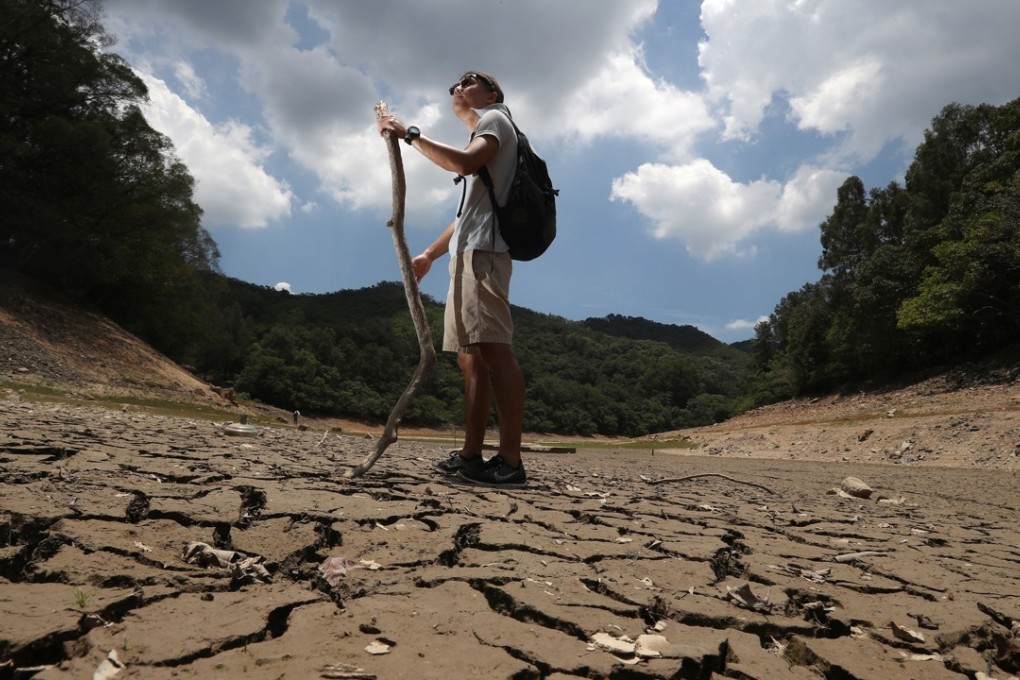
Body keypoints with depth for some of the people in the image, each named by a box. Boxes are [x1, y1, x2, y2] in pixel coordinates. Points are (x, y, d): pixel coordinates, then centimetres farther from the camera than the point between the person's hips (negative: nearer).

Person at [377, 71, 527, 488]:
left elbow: (464, 161, -18)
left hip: (483, 251, -10)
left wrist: (409, 134, -9)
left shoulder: (494, 119, 7)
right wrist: (429, 255, 27)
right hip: (467, 255, 10)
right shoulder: (480, 140, 34)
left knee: (494, 350, -18)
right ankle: (471, 455, 6)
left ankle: (510, 461, -21)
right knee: (470, 357, 4)